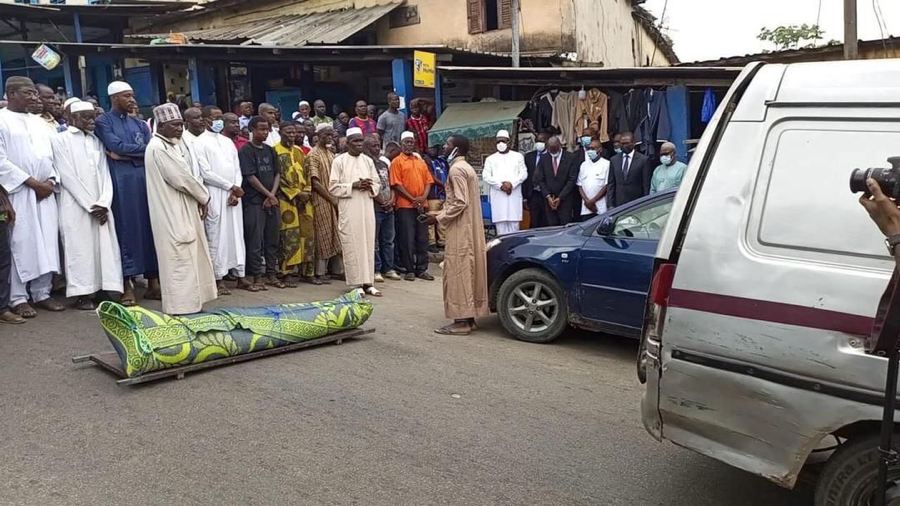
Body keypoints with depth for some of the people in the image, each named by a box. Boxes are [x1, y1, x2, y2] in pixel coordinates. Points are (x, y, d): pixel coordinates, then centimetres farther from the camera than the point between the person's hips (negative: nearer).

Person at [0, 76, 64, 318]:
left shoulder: (39, 122, 17)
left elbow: (51, 155, 18)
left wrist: (50, 181, -1)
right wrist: (32, 182, -13)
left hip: (45, 193, 6)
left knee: (46, 243, 5)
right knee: (20, 244, -5)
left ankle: (42, 293, 14)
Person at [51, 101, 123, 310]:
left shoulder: (97, 141, 15)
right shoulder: (60, 140, 0)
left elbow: (104, 173, 8)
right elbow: (67, 176, -6)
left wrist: (103, 203, -7)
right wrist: (90, 205, -11)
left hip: (101, 206, 4)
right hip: (75, 206, -4)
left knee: (104, 246, -1)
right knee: (80, 248, -4)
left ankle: (104, 289, 2)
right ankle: (82, 294, 1)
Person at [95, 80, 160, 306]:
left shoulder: (139, 123, 18)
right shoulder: (103, 121, 4)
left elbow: (151, 150, 4)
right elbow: (116, 146, -11)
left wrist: (124, 154, -7)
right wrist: (141, 148, 1)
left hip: (143, 176, 5)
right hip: (120, 179, -5)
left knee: (148, 227, 4)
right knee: (126, 228, -4)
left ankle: (153, 282, 8)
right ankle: (128, 285, 0)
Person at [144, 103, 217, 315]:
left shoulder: (177, 144, 13)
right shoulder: (158, 148, -16)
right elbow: (181, 178, -17)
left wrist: (200, 196, -2)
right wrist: (204, 196, -5)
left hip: (186, 210, 10)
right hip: (171, 215, -10)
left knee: (192, 256, 14)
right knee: (179, 259, -5)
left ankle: (192, 305, 22)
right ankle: (181, 308, 3)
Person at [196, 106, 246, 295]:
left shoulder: (228, 142, 16)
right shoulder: (201, 142, -4)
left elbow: (237, 169, 13)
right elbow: (206, 173, -11)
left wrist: (236, 190, -3)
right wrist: (230, 186, -9)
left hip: (233, 195, 6)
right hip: (215, 195, -6)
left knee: (236, 234, 7)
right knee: (217, 236, -4)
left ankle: (240, 274, 14)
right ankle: (219, 278, 1)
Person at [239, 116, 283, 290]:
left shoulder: (270, 150, 14)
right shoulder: (246, 151, -5)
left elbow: (277, 174, 12)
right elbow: (250, 177, -11)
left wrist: (273, 195, -3)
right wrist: (269, 195, -9)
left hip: (272, 201, 6)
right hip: (255, 202, -6)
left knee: (272, 240, 9)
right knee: (255, 241, -4)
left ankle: (271, 274, 17)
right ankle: (257, 276, 3)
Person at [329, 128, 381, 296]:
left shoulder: (368, 161, 12)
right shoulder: (339, 161, -1)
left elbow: (377, 183, 15)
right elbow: (333, 187, -6)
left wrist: (369, 186, -7)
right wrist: (354, 185, -15)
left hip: (367, 209, 4)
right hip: (348, 210, -4)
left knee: (368, 244, 4)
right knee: (352, 246, -3)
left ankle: (368, 282, 9)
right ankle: (356, 283, 3)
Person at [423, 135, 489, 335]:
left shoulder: (456, 169, -14)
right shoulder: (467, 168, 17)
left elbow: (460, 203, -20)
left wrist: (439, 218, -13)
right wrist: (441, 214, 16)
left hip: (461, 230, -10)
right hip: (470, 229, 10)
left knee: (458, 272, -7)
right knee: (468, 271, 11)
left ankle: (461, 321, -6)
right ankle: (469, 318, 15)